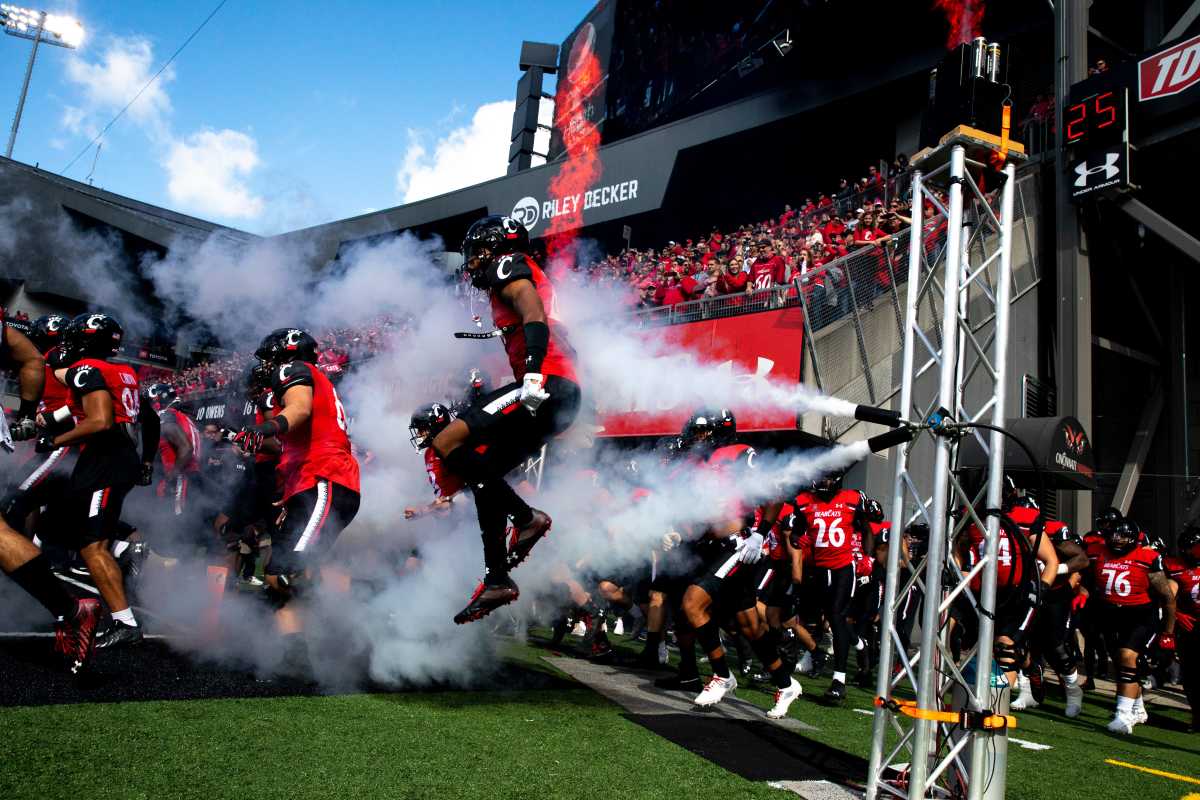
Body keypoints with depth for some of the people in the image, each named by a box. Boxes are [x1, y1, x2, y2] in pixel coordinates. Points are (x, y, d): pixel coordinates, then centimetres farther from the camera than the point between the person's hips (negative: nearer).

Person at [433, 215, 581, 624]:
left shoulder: (510, 268, 2)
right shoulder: (529, 279, 32)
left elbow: (534, 315, -17)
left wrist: (533, 374, -31)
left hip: (544, 388, -10)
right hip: (562, 397, 10)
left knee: (445, 445, -16)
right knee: (482, 471, 13)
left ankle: (527, 517, -12)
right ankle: (496, 580, 12)